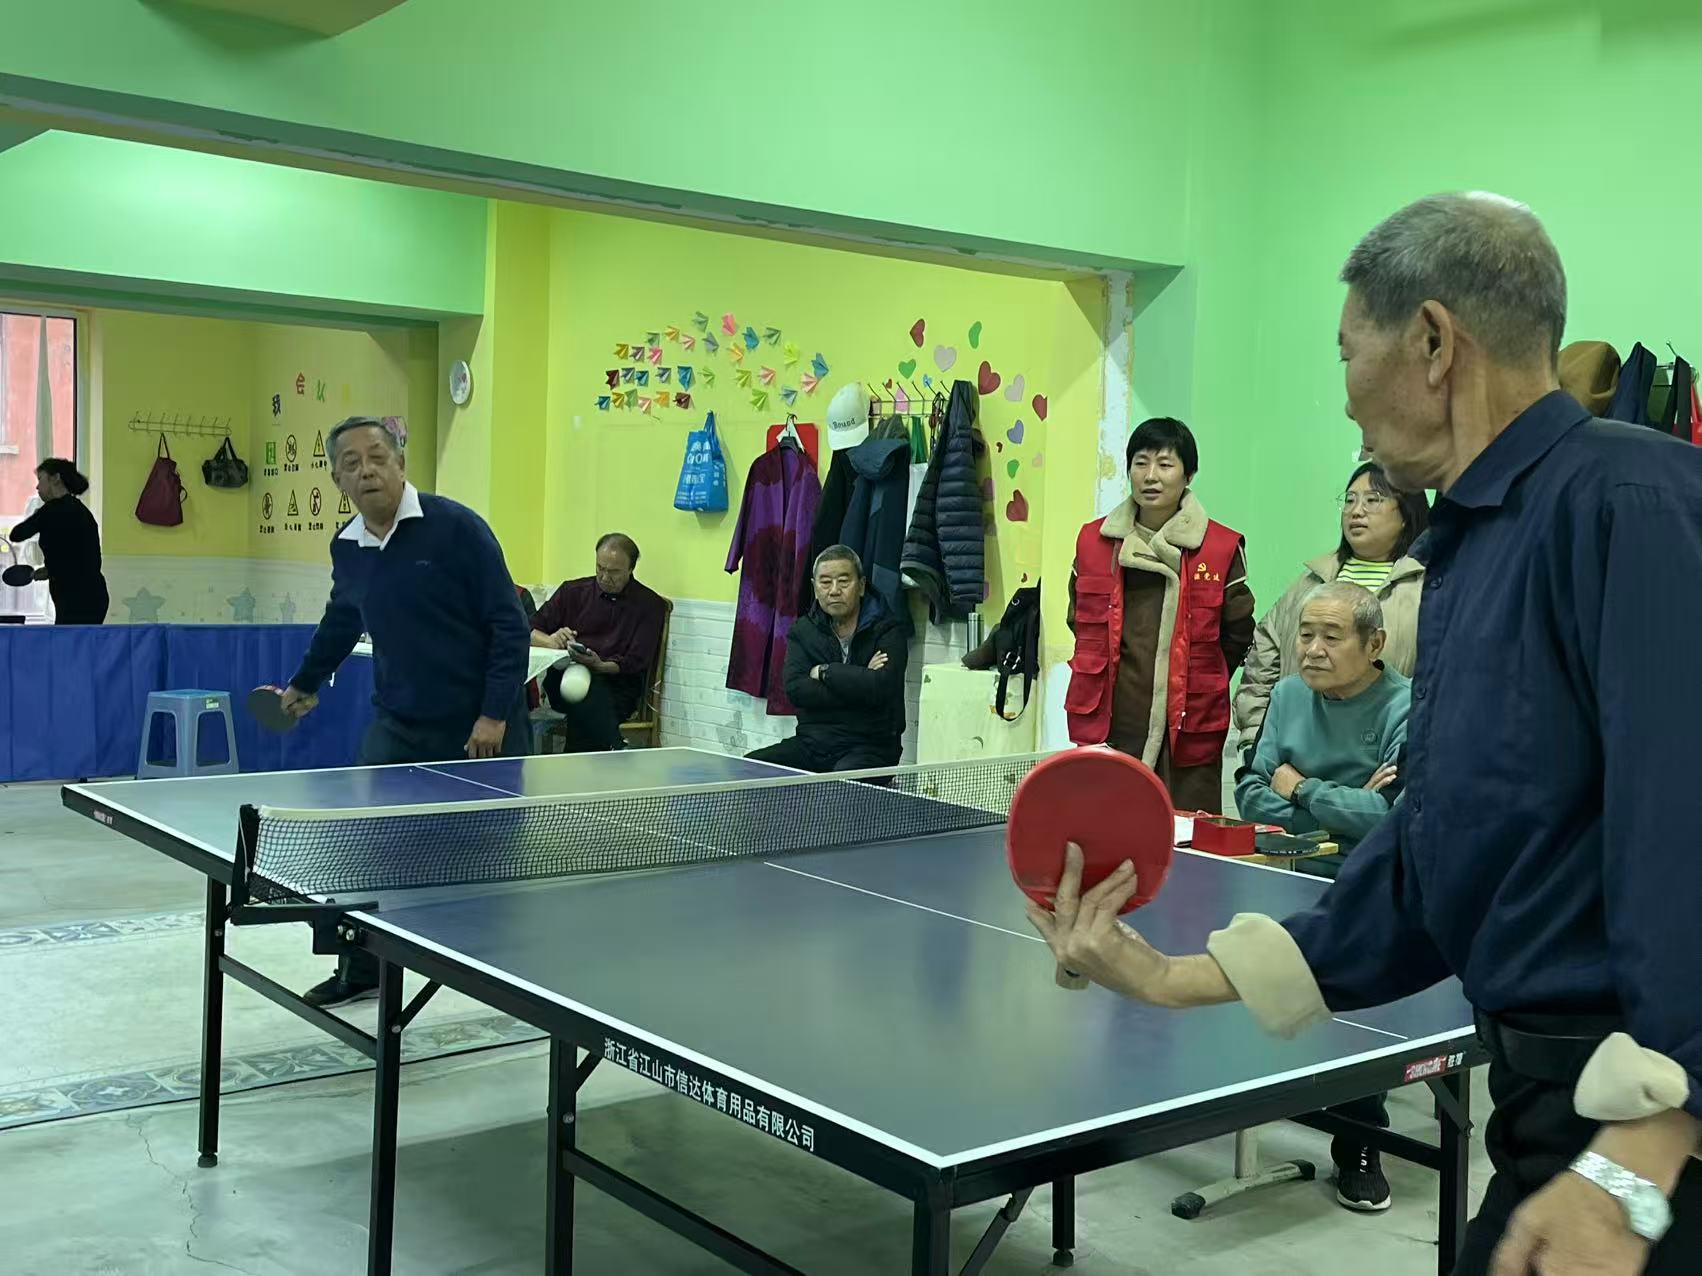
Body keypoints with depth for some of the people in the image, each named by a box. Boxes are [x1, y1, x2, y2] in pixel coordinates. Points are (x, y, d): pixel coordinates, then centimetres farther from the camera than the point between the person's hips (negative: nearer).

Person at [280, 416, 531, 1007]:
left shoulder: (456, 527, -14)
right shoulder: (346, 547, 4)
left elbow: (508, 623, -13)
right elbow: (339, 623, 24)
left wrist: (496, 713, -17)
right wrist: (305, 683, 35)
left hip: (478, 728, -5)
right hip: (398, 726, 5)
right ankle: (362, 970, 18)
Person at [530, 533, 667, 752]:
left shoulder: (650, 604, 8)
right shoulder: (573, 591, 16)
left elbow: (635, 663, -2)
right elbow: (529, 632, 16)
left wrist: (600, 666, -21)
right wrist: (551, 640, -7)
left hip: (618, 687, -1)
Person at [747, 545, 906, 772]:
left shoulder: (887, 632, -2)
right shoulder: (802, 630, 10)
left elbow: (881, 687, -21)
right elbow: (795, 689, -6)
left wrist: (824, 671, -8)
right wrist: (858, 682, -12)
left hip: (869, 747, -5)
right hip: (811, 743, 5)